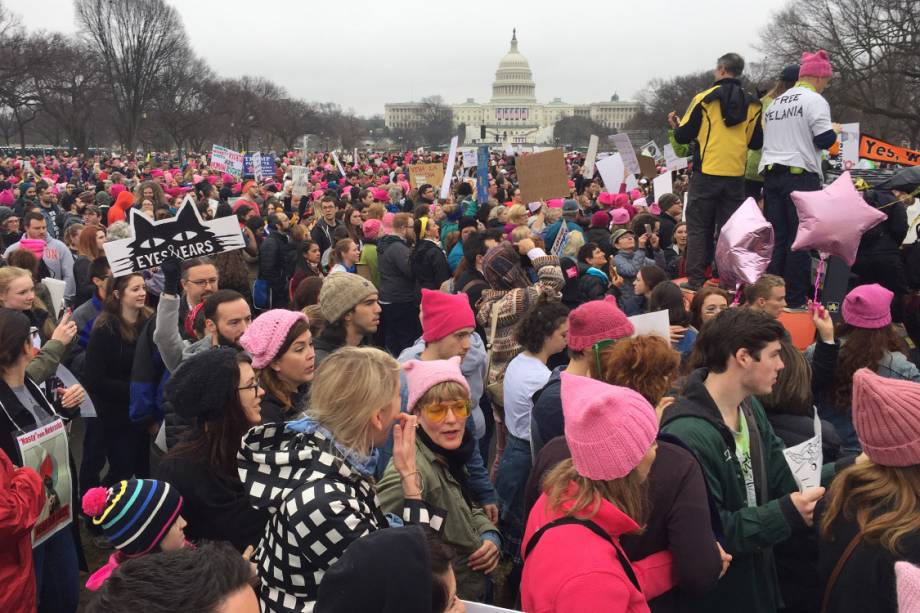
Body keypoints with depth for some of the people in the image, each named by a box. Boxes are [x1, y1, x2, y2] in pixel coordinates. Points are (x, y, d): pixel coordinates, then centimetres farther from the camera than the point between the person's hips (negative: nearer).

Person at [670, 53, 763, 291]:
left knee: (698, 227, 4)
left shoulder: (704, 98, -5)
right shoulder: (752, 104, 6)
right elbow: (756, 142, 9)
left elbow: (683, 136, -3)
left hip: (707, 173, -3)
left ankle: (695, 281, 1)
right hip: (736, 175, 3)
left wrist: (676, 125, 19)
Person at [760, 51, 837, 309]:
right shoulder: (814, 100, -6)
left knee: (776, 237, 9)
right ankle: (795, 297, -1)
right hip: (800, 174, -7)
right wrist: (834, 132, 8)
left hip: (770, 172, 7)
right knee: (800, 239, -2)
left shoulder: (775, 103, 17)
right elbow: (824, 140, -11)